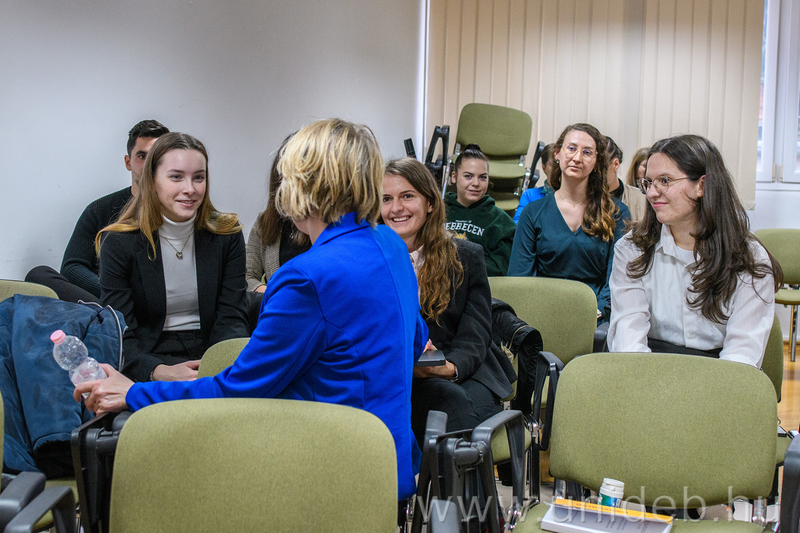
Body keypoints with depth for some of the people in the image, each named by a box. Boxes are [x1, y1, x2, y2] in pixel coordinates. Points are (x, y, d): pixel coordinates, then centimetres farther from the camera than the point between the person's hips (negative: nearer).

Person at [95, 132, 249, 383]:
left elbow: (231, 318, 1)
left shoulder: (227, 235, 5)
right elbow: (119, 336, -8)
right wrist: (158, 371, -29)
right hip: (149, 357, -2)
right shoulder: (119, 242, -3)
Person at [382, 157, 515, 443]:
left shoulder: (466, 256, 7)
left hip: (465, 374, 1)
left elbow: (474, 337, 1)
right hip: (392, 379, -1)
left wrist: (448, 367, -22)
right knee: (448, 399, -33)